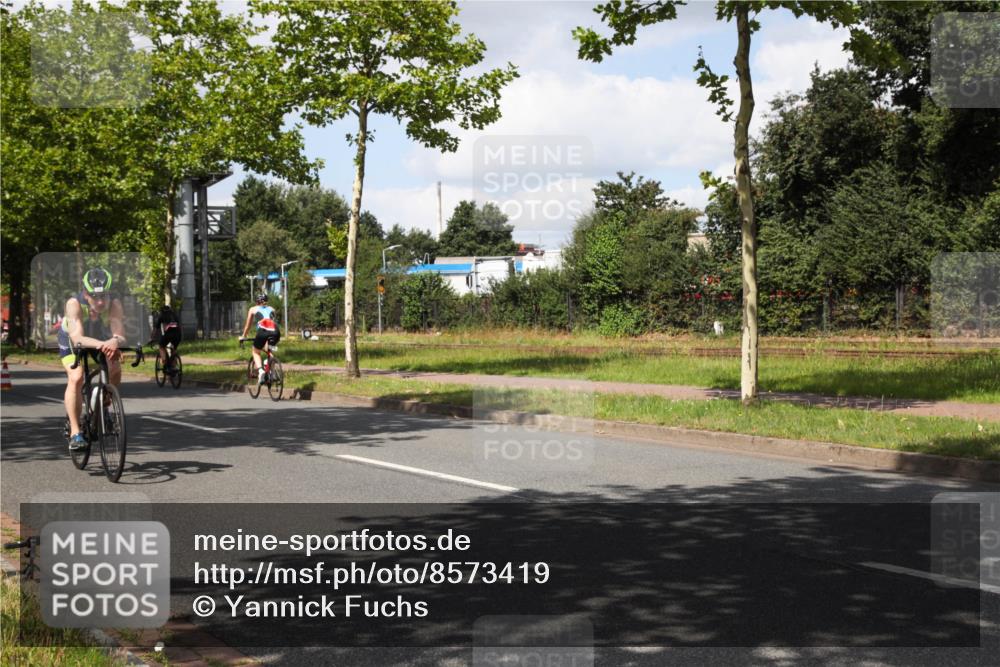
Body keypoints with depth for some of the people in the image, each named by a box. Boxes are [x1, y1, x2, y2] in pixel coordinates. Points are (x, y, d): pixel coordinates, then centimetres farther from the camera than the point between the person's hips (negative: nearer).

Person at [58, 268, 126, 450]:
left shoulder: (114, 303, -32)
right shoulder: (74, 304, -37)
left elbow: (120, 335, -42)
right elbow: (77, 338, -49)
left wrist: (115, 342, -67)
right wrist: (103, 344, -67)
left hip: (101, 339, 3)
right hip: (71, 342, -3)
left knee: (115, 369, -20)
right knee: (76, 378, -25)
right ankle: (75, 432, -19)